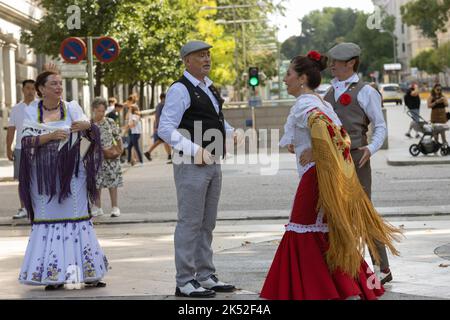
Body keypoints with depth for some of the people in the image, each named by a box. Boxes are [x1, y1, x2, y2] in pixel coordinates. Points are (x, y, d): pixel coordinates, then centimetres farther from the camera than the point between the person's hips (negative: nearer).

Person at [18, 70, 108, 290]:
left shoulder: (72, 108, 5)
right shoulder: (31, 112, 4)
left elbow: (92, 135, 0)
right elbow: (27, 141, -7)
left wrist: (87, 126, -23)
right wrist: (51, 136, -21)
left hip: (71, 173, 0)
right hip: (44, 175, 0)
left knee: (76, 216, 0)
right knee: (48, 218, 0)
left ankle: (88, 273, 3)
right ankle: (53, 276, 3)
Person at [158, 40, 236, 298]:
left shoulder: (209, 88, 16)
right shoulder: (180, 90, -11)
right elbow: (165, 129, -17)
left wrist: (232, 133, 10)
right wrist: (194, 150, -23)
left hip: (213, 163, 9)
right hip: (191, 165, -9)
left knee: (207, 223, 14)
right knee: (190, 223, -5)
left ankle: (206, 276, 22)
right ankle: (185, 282, 0)